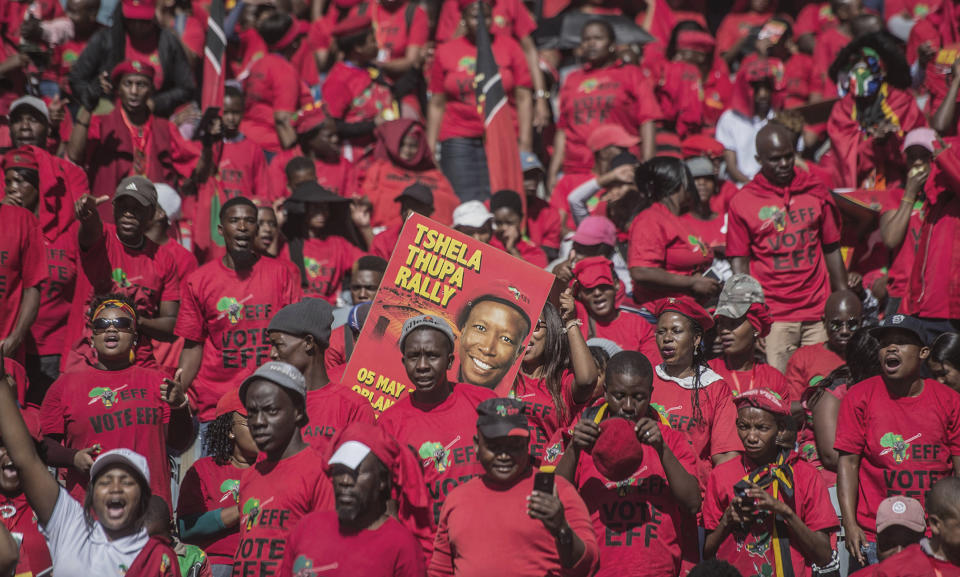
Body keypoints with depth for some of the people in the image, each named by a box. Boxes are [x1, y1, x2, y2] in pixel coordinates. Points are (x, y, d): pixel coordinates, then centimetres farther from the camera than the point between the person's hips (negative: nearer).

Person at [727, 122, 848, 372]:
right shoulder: (742, 202, 3)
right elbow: (739, 263, 3)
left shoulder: (816, 192, 10)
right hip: (772, 317, -2)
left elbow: (832, 250, 15)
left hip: (819, 312, 3)